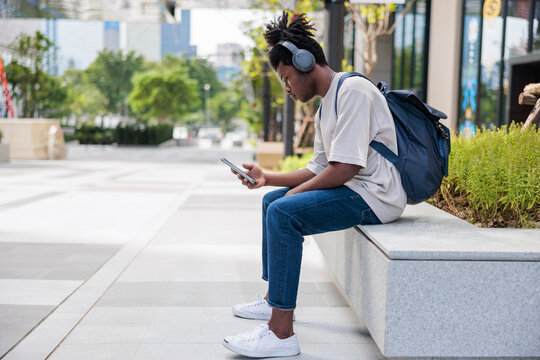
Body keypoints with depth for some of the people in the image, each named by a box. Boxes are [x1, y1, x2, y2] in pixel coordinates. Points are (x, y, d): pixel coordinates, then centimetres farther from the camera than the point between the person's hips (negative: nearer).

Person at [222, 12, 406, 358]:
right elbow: (318, 170, 19)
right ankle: (274, 299, 25)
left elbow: (344, 168, -23)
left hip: (374, 196, -11)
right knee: (273, 200, 19)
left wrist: (297, 191, -12)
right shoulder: (325, 108, 18)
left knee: (284, 212, -26)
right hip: (351, 190, 11)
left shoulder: (353, 90, -15)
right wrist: (268, 178, 11)